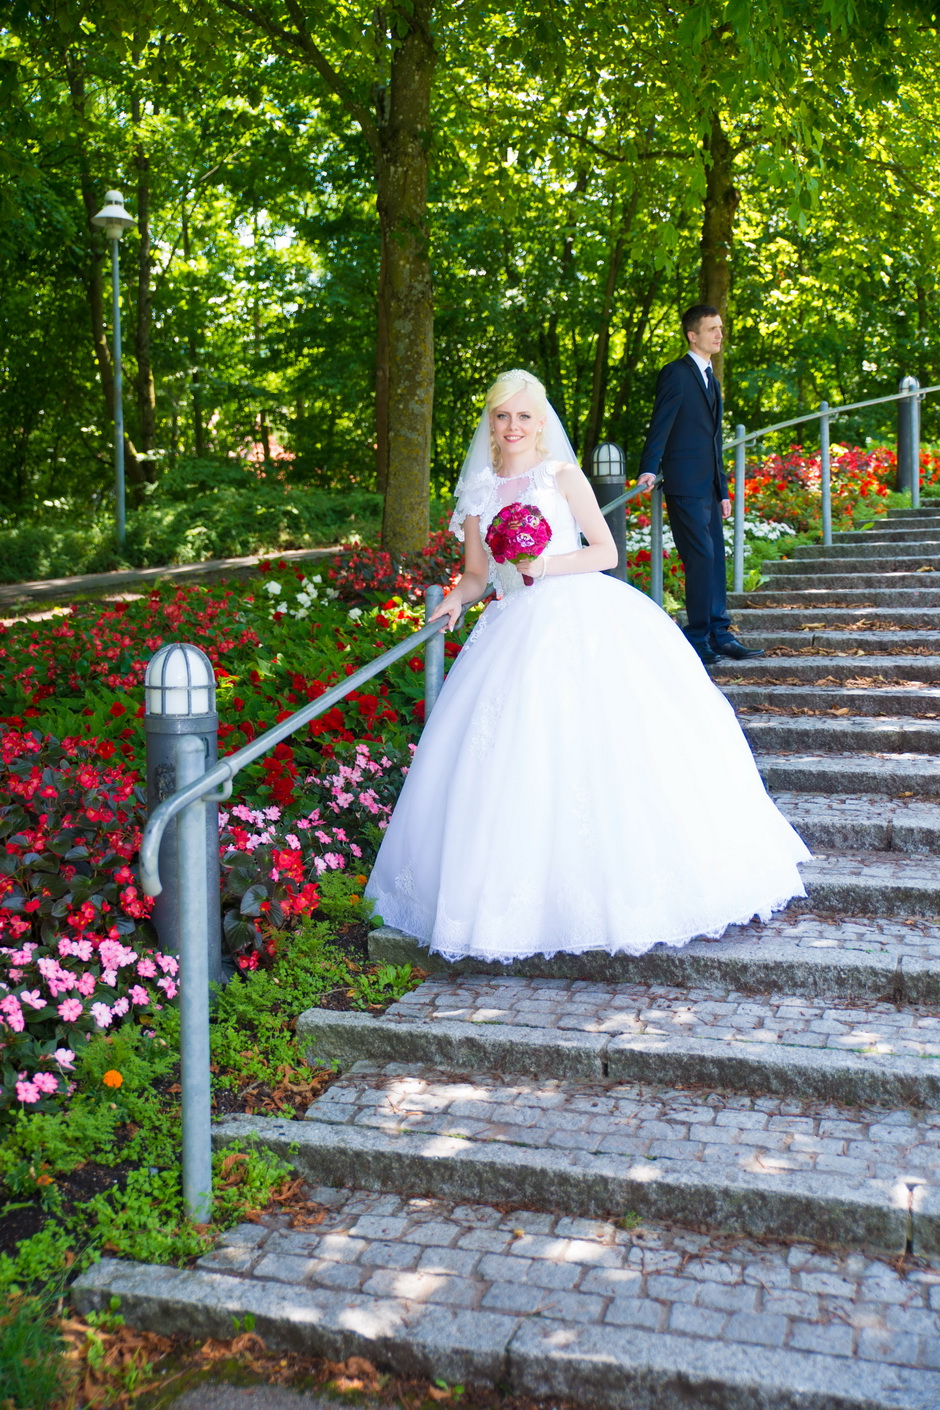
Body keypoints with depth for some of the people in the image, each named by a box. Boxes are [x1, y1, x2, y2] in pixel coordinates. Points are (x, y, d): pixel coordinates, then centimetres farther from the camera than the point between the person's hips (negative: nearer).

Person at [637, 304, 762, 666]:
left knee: (715, 560, 8)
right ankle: (699, 640, -2)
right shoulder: (676, 373, -4)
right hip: (686, 485, -8)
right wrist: (649, 469, -27)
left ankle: (719, 635, 14)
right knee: (701, 558, -10)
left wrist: (723, 491, 21)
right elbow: (660, 425, -14)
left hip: (709, 487, 8)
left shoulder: (711, 379, 21)